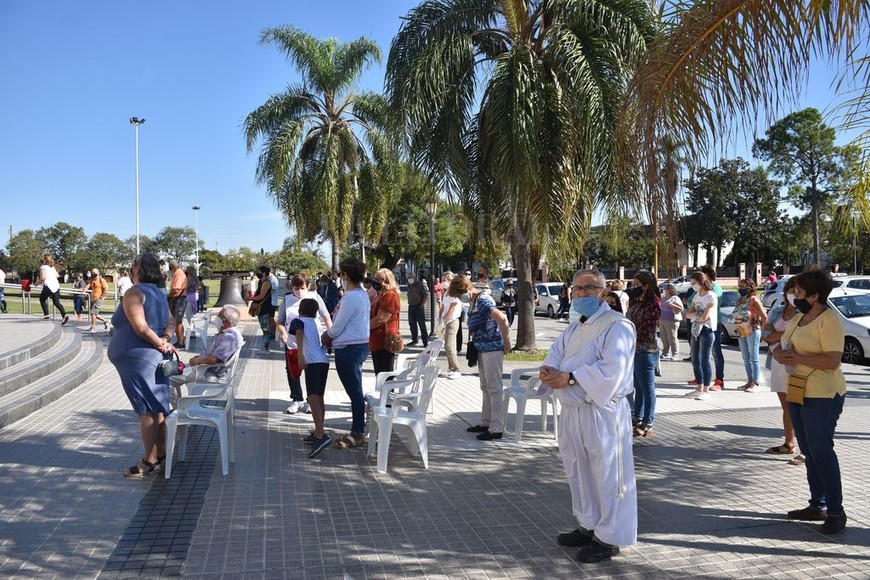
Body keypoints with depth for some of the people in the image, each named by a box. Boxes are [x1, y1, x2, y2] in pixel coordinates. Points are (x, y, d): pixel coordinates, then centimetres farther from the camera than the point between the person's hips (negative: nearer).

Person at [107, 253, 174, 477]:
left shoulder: (134, 293, -12)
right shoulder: (159, 294, 15)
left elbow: (141, 327, -21)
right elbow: (170, 322, 12)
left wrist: (160, 343, -10)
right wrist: (164, 339, -6)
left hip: (138, 359, -9)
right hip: (156, 358, 9)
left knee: (146, 411, -5)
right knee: (157, 408, 15)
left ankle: (150, 461, 1)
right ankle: (161, 453, 23)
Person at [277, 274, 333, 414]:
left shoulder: (314, 297, -3)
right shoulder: (287, 300, 2)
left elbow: (326, 317, 0)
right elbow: (280, 322, 8)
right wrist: (283, 333, -13)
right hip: (292, 343, 2)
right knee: (292, 372, 9)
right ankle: (296, 400, 25)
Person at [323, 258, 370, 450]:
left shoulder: (350, 297, -20)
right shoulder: (362, 295, 11)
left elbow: (338, 327, -16)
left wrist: (326, 335, 3)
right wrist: (332, 336, 6)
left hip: (348, 349, -10)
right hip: (360, 345, 10)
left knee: (354, 392, -2)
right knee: (356, 391, 16)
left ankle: (357, 434, 6)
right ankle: (358, 430, 24)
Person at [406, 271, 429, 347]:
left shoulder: (420, 284, -7)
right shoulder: (409, 286, 13)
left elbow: (426, 295, -10)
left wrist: (422, 305, -13)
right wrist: (409, 303, 8)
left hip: (419, 307, -7)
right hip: (411, 307, 7)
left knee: (422, 325, -6)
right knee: (412, 324, 9)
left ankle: (425, 341, -2)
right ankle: (414, 340, 19)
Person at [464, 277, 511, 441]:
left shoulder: (483, 300, -20)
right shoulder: (474, 301, 10)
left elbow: (502, 318, -30)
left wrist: (506, 342, -22)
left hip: (492, 349, -10)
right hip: (482, 349, 10)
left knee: (494, 388, -4)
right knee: (486, 387, 17)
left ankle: (496, 429, 2)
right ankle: (486, 422, 28)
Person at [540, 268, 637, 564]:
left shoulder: (617, 326, -12)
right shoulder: (572, 329, 16)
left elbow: (610, 370, -23)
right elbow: (554, 358, 10)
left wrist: (569, 378, -25)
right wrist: (549, 372, -13)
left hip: (602, 413, -8)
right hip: (571, 411, 9)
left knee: (607, 476, 2)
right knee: (579, 473, 18)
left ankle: (609, 538, 15)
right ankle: (588, 526, 34)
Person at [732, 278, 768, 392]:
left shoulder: (754, 300, -10)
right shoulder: (739, 301, 11)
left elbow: (764, 316, -12)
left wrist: (759, 327, -2)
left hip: (752, 332, -8)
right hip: (741, 332, 8)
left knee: (753, 358, -3)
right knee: (746, 358, 11)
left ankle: (755, 383, 0)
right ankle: (749, 381, 19)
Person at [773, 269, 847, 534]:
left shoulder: (829, 321, -15)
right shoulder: (798, 319, 12)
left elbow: (832, 361, -23)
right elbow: (779, 348, 15)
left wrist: (797, 357, -22)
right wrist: (780, 355, -7)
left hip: (822, 397, -9)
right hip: (797, 393, 9)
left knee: (822, 452, -6)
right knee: (809, 452, 14)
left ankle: (836, 512, 5)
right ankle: (817, 506, 24)